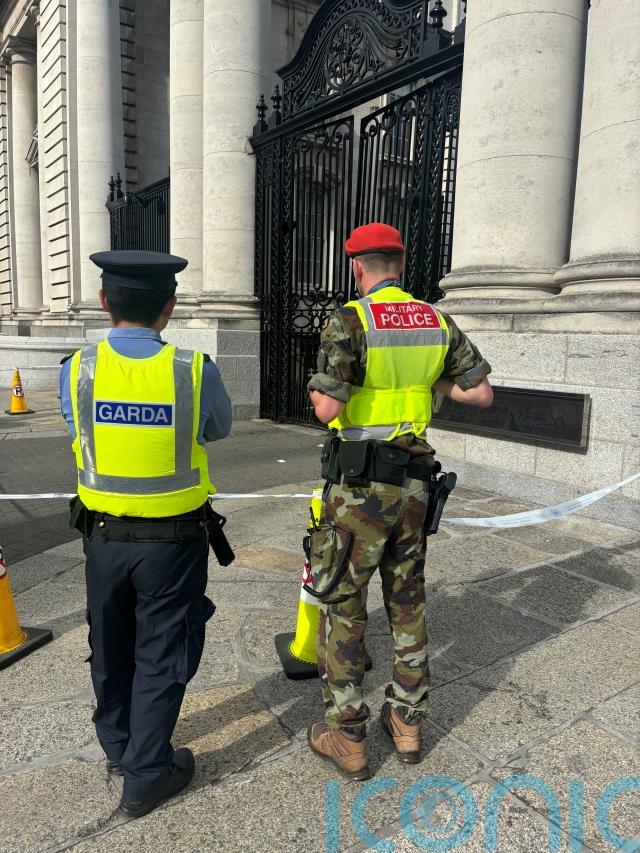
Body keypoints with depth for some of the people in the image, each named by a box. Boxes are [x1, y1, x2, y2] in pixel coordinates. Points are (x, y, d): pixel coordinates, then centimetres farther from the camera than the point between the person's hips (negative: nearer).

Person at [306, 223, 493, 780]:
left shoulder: (349, 321, -13)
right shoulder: (437, 321, 5)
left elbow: (328, 410, -19)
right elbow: (482, 394, 7)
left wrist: (318, 390, 3)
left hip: (359, 484, -6)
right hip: (413, 480, 6)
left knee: (342, 604, 7)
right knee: (407, 599, 18)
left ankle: (348, 740, 19)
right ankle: (407, 723, 32)